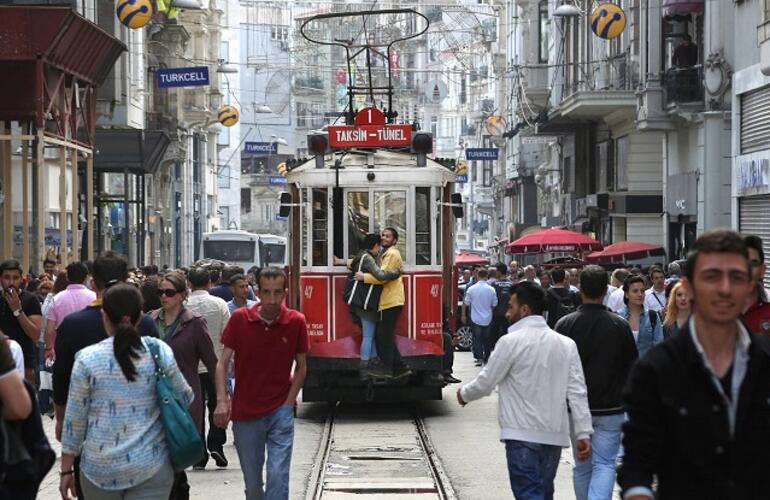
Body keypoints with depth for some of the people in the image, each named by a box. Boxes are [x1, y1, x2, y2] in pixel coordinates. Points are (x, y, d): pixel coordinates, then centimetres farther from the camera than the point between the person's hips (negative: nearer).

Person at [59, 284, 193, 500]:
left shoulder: (87, 358, -5)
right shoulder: (159, 352, -3)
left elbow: (74, 420, 0)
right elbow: (185, 398, 10)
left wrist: (66, 470, 8)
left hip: (99, 468, 0)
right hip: (151, 466, 0)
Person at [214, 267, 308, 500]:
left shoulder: (296, 322, -5)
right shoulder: (240, 319, -6)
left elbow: (301, 366, 5)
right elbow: (223, 362, -2)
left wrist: (289, 402, -5)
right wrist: (222, 401, -14)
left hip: (280, 411, -1)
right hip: (245, 412, 1)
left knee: (278, 476, -11)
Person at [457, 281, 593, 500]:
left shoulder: (511, 342, -9)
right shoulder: (566, 344, 6)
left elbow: (486, 382, -3)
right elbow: (577, 391, 2)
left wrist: (464, 394, 17)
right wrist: (584, 432, 2)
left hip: (523, 434, -6)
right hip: (555, 434, 6)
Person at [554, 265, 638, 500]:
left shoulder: (565, 324, -5)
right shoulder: (620, 325, -7)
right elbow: (632, 368, 2)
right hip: (610, 409, -1)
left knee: (582, 467, 14)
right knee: (604, 464, -1)